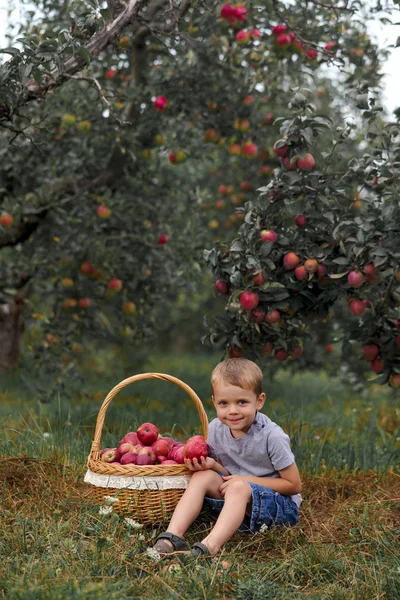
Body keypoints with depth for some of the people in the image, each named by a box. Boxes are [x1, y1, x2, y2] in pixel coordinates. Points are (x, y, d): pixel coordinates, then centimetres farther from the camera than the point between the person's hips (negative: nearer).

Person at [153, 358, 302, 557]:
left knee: (238, 487, -34)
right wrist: (212, 464, -16)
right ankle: (173, 537, -30)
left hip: (282, 505, -5)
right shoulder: (215, 429, -4)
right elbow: (228, 474, 8)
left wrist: (246, 480, -17)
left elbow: (294, 485, -12)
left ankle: (209, 547, -50)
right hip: (236, 499, 6)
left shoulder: (271, 436, -19)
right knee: (203, 476, -18)